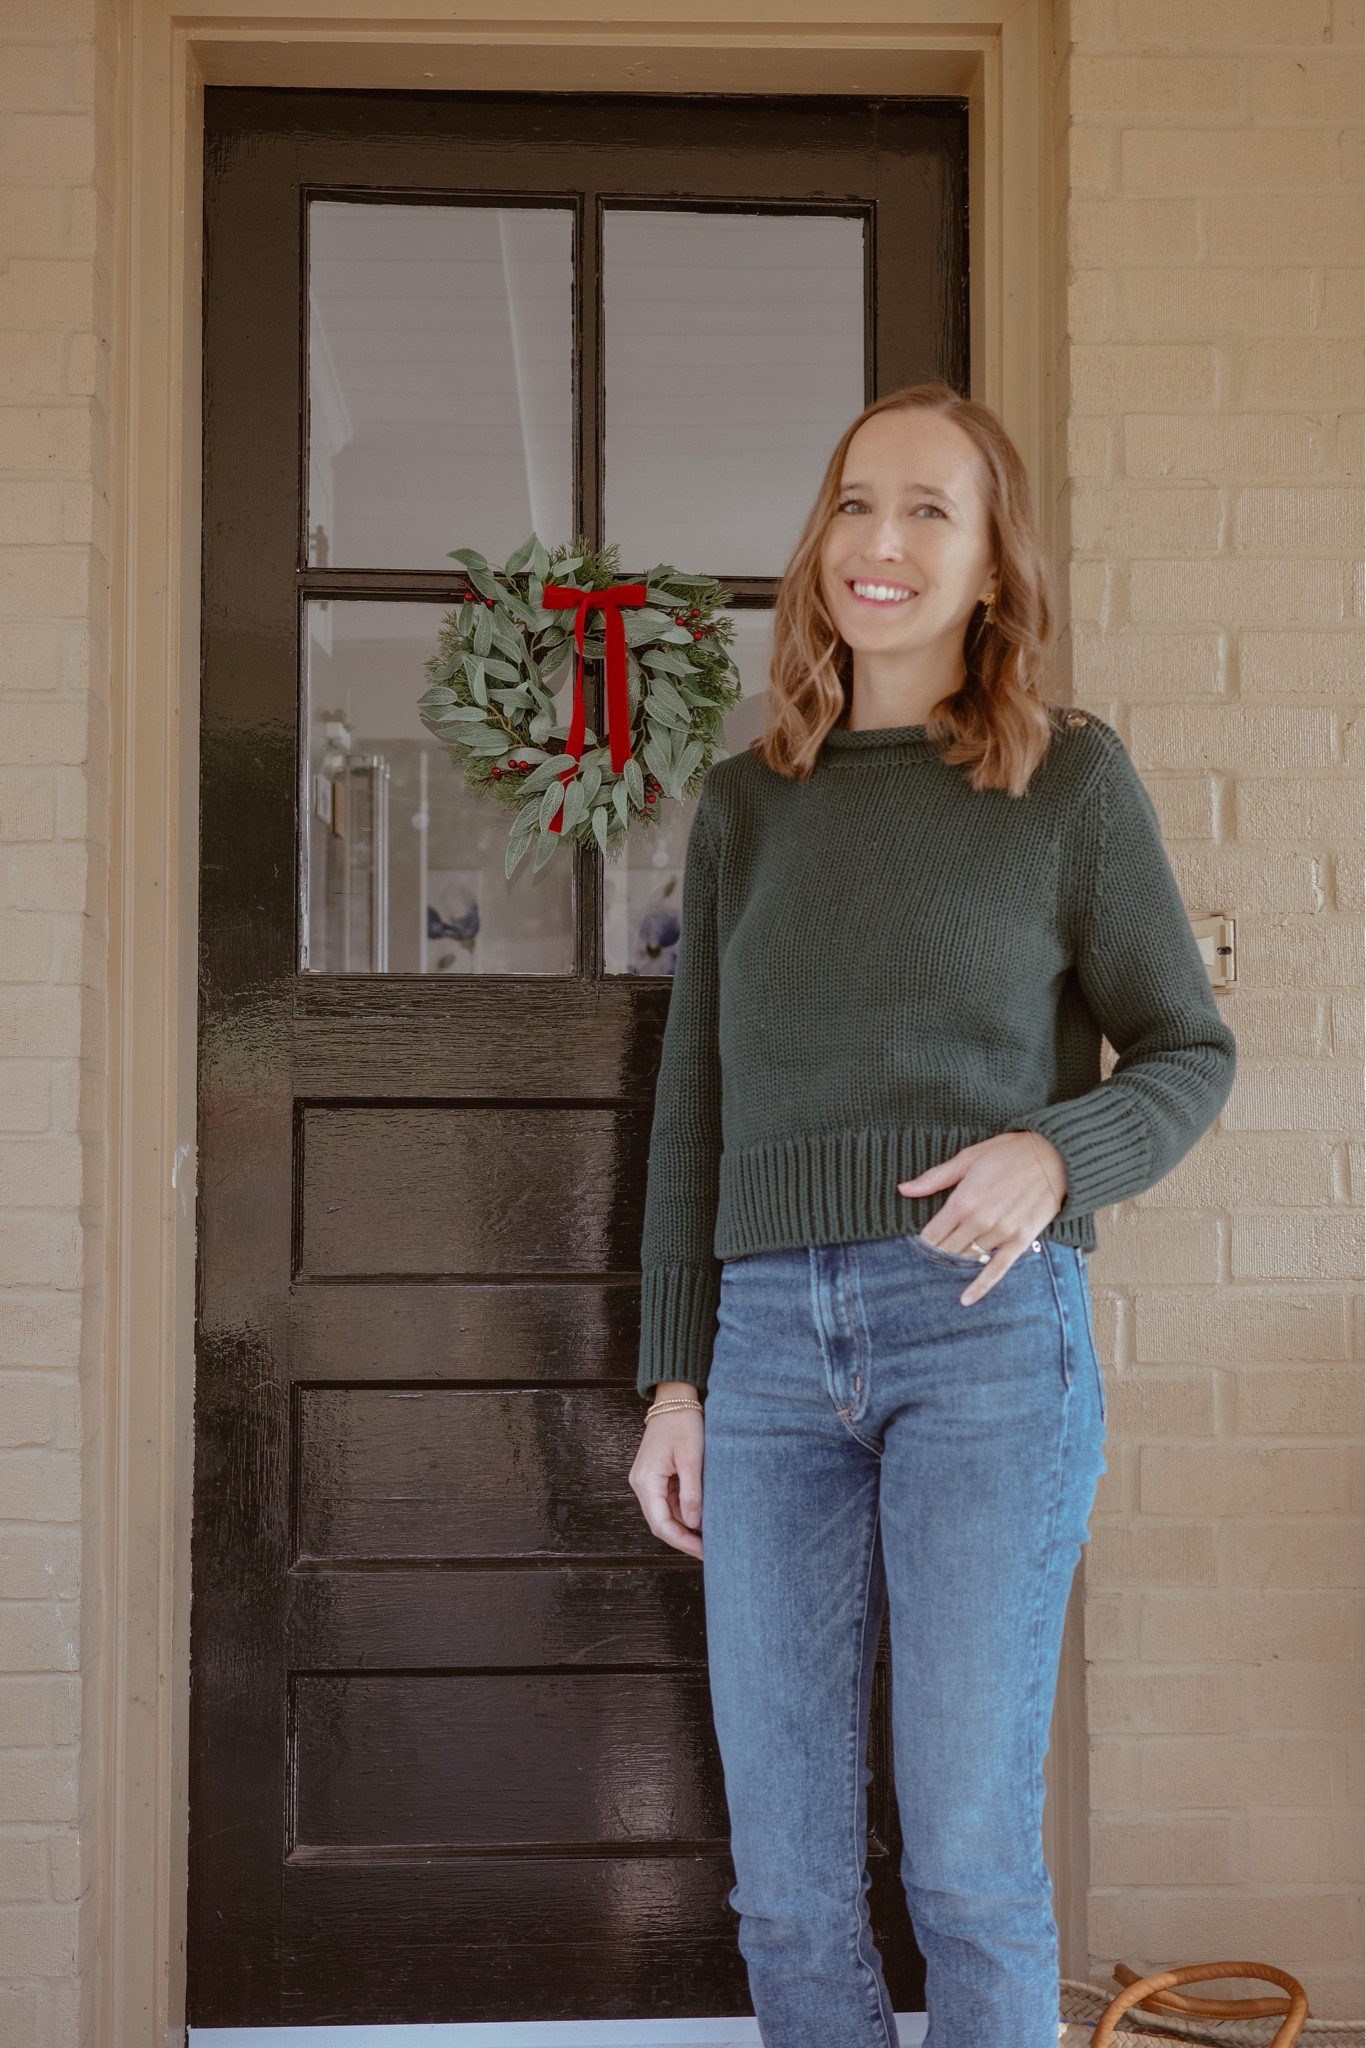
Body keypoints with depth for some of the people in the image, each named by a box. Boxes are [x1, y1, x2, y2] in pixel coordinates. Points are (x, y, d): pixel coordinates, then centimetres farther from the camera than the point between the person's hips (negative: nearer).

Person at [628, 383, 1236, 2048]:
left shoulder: (1071, 777, 4)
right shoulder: (746, 805, 13)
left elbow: (1188, 1054, 6)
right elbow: (694, 1105, 14)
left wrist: (1053, 1152, -15)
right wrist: (674, 1377, 9)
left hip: (987, 1332, -3)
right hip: (771, 1336, 3)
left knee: (968, 1860, -1)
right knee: (785, 1879, 6)